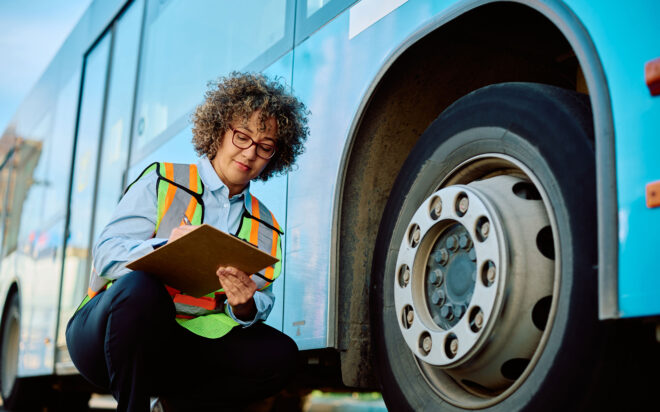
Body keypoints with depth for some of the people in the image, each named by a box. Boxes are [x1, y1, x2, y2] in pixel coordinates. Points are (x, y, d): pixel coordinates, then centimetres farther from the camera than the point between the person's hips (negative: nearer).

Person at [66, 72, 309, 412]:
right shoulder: (162, 183, 2)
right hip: (104, 335, -3)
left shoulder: (265, 228, 14)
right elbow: (105, 255, -9)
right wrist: (163, 249, -29)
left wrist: (244, 309, -20)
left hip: (190, 345, 3)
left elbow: (262, 304, 4)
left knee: (278, 354, -18)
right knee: (142, 288, -37)